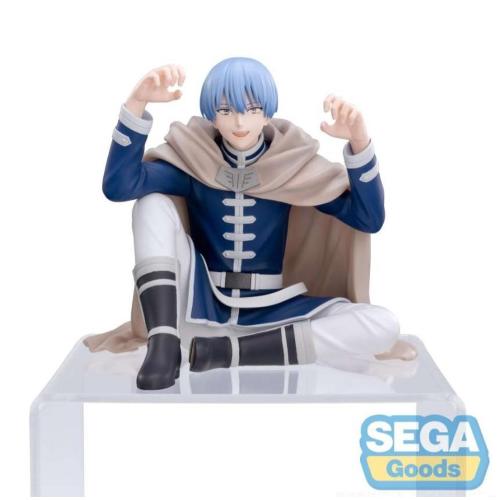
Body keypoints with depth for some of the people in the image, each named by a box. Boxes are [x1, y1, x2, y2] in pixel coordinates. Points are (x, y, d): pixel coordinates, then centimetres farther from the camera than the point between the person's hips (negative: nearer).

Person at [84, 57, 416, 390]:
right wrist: (137, 102, -32)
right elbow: (118, 186, -22)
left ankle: (225, 349, -24)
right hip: (201, 307, 0)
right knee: (153, 204, -17)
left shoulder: (295, 162, -4)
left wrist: (359, 141, -25)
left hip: (269, 313, 0)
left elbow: (369, 219, -12)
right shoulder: (192, 158, -5)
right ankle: (162, 344, -28)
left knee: (383, 325, -23)